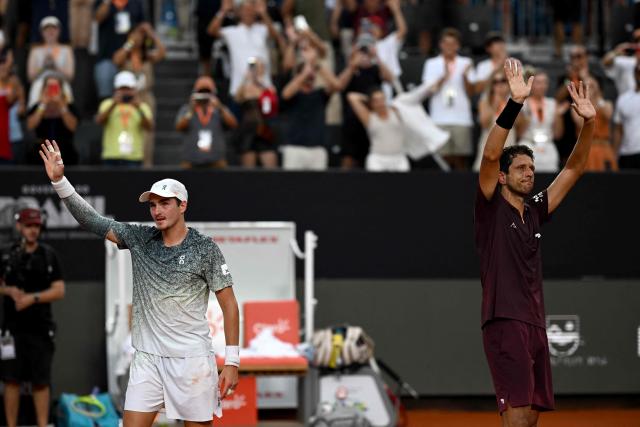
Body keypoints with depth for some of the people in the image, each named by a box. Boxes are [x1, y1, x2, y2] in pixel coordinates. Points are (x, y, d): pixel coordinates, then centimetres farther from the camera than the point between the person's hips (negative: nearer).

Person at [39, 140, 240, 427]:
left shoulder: (205, 248, -5)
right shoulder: (140, 239, 6)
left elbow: (229, 304, -4)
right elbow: (92, 221, 2)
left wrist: (232, 361, -9)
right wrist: (59, 180, -10)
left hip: (191, 359, -4)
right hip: (147, 357, 4)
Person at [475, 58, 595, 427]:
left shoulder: (535, 212, 16)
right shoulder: (492, 208, -1)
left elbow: (574, 169, 16)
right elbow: (490, 156, -16)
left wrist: (589, 124, 3)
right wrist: (515, 103, -25)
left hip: (535, 324, 8)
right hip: (505, 323, -8)